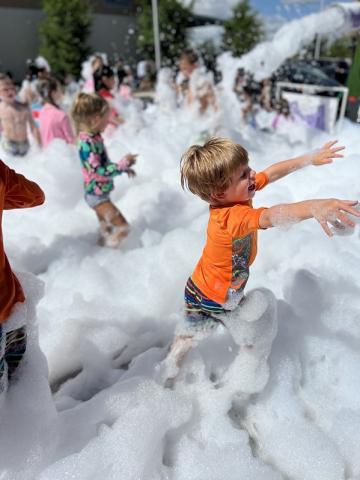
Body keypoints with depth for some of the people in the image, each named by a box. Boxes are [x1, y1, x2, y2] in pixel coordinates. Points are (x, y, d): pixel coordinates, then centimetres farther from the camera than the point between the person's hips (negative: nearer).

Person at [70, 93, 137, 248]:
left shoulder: (95, 138, 2)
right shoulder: (87, 144, -26)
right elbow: (99, 172, -28)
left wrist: (123, 168, 8)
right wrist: (124, 162, -21)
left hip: (101, 193, 9)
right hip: (96, 195, -9)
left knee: (106, 229, 23)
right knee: (123, 228, -6)